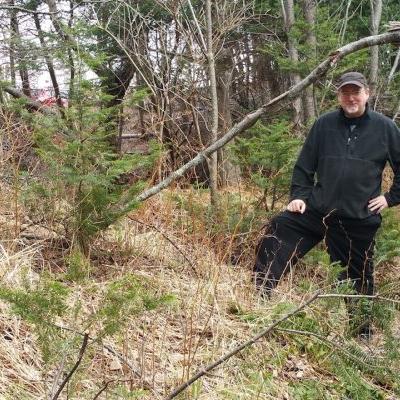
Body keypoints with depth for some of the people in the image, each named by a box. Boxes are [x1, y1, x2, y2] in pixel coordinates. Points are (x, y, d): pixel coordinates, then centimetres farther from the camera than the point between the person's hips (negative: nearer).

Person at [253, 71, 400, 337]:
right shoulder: (325, 124, 3)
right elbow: (305, 165, 7)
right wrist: (299, 195, -1)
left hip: (360, 218, -1)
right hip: (317, 209, 2)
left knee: (358, 275, 10)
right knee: (276, 235, -15)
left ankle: (363, 330, 29)